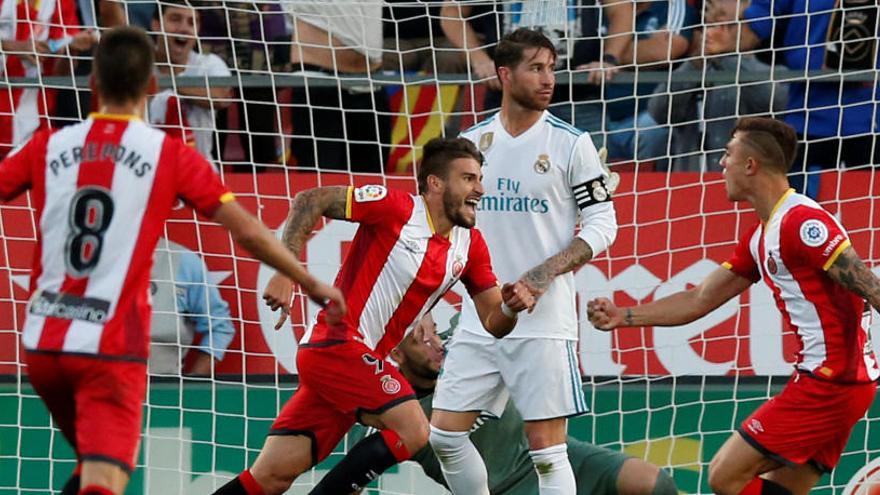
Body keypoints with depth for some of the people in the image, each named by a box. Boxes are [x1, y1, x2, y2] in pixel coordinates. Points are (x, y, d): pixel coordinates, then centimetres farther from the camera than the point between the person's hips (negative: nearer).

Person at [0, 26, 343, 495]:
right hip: (112, 348, -4)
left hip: (42, 339, 4)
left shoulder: (48, 146, 5)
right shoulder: (170, 155, -1)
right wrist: (310, 283, 9)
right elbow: (247, 232, -2)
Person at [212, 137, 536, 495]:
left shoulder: (469, 245, 10)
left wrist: (510, 307, -11)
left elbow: (494, 324, 12)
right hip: (337, 342, -7)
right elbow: (309, 202, -7)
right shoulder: (395, 208, -10)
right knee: (413, 430, -20)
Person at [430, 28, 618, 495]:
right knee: (445, 434, 2)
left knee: (547, 450, -6)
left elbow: (602, 223, -3)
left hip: (544, 321, -4)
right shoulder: (472, 141, 8)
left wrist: (547, 270, -16)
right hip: (478, 318, 4)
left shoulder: (570, 142, -3)